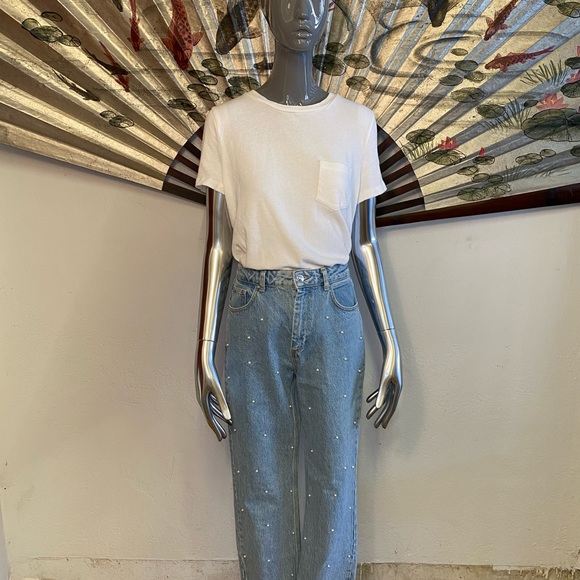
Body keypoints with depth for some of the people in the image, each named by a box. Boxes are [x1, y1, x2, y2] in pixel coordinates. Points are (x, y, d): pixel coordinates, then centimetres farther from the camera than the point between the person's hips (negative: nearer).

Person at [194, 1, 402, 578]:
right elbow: (217, 243, 2)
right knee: (261, 482, 9)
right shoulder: (227, 122, 2)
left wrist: (391, 345, 5)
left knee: (334, 477, 8)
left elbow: (363, 242, 7)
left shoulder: (355, 121, 6)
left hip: (333, 314, 1)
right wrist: (204, 354, -1)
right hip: (254, 316, 0)